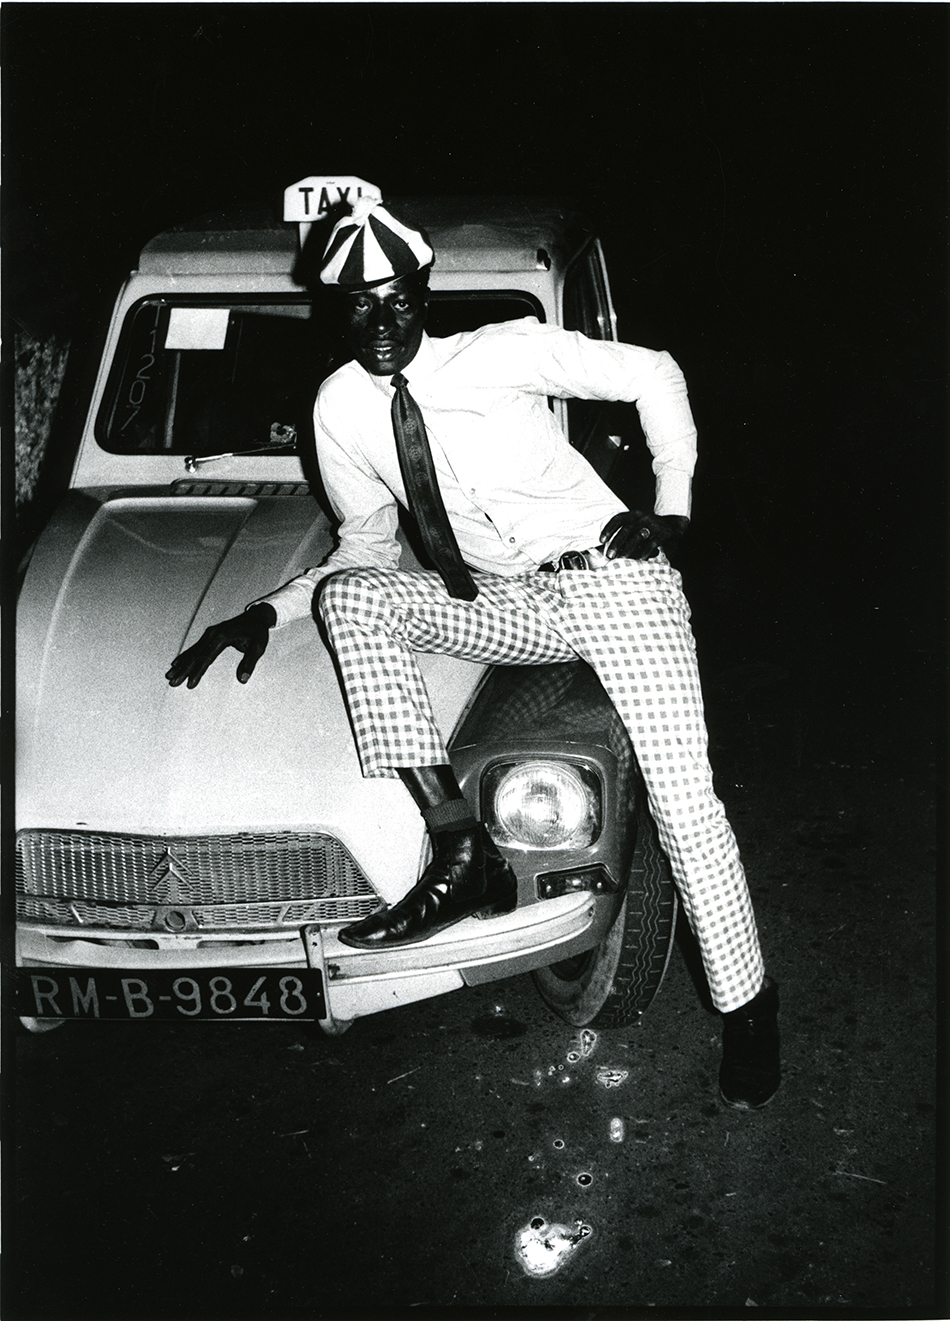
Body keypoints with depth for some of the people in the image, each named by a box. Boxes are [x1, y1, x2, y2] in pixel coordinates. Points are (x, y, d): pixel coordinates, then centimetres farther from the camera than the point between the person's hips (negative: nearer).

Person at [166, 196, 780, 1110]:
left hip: (613, 576, -4)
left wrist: (671, 510, -5)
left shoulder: (505, 352, -8)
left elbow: (654, 376, 1)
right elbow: (366, 546, 12)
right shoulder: (341, 407, 3)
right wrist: (268, 613, -1)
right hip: (503, 611, 4)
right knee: (350, 594, -21)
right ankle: (461, 852, -25)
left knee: (681, 796, -17)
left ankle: (746, 1011, 3)